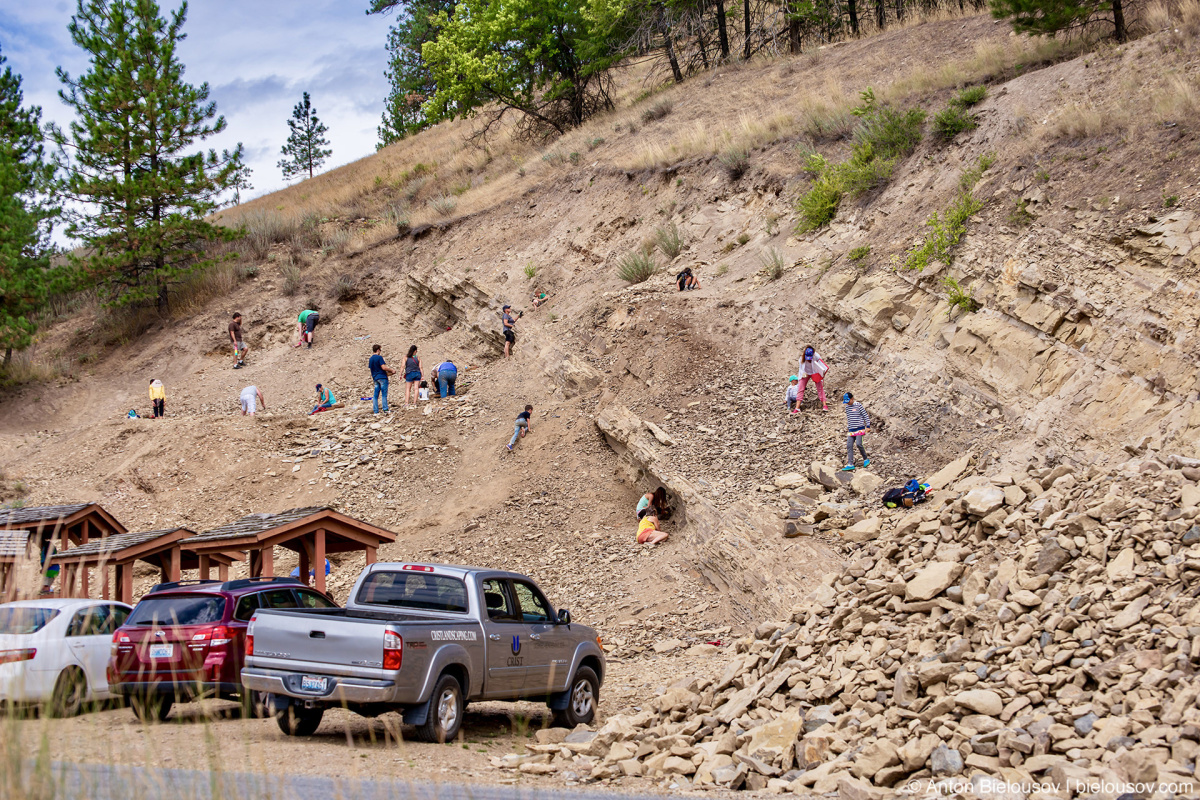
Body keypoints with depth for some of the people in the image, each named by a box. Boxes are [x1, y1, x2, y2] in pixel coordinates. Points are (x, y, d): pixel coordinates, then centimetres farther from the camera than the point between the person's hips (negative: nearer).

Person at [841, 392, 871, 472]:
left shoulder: (858, 405, -6)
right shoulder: (847, 407, 13)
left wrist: (868, 426, -8)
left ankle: (866, 459, 4)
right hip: (851, 430, 6)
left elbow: (865, 415, -5)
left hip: (859, 428, -6)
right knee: (849, 446, -4)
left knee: (859, 444, -18)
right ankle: (850, 464, -5)